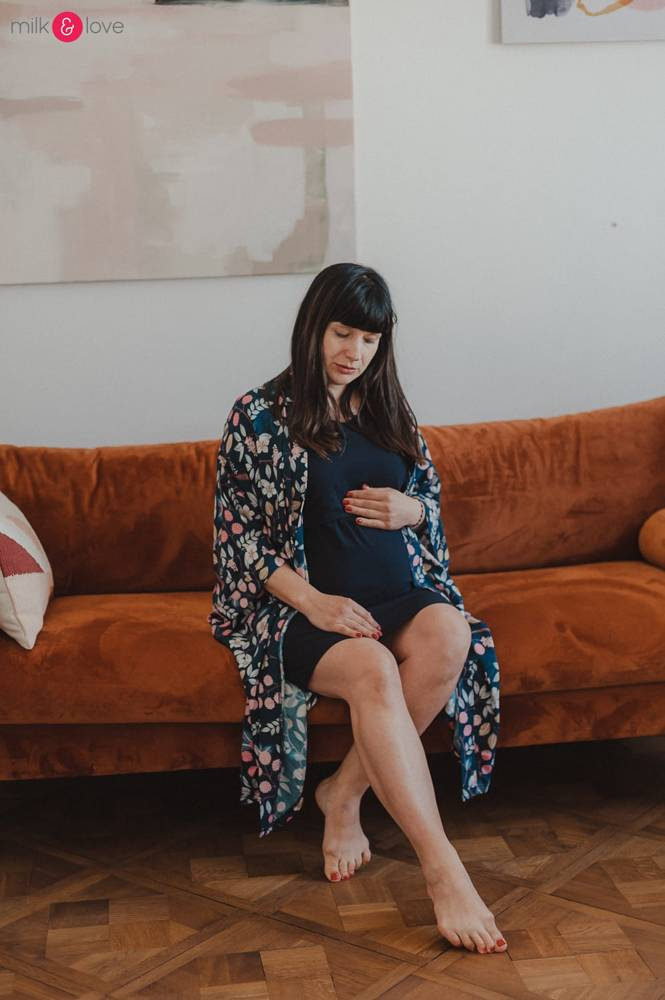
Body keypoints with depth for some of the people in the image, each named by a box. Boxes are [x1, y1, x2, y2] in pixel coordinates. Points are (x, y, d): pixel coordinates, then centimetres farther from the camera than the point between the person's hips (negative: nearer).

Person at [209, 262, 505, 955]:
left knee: (450, 634, -31)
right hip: (301, 601, -4)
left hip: (397, 590, 5)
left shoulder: (388, 410, 14)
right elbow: (237, 533, -3)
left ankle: (344, 794, -17)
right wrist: (314, 603, -17)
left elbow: (431, 498, 24)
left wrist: (410, 509, -3)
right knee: (372, 671, -37)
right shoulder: (258, 416, 0)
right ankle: (443, 872, -37)